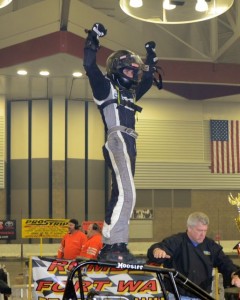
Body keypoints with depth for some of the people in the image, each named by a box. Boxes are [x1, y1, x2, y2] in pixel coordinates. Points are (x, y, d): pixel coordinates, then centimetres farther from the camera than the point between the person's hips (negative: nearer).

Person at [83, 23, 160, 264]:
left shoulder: (130, 92, 27)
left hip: (128, 146, 10)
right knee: (126, 194, -23)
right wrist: (93, 39, -9)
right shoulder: (106, 87, 5)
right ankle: (116, 246, -28)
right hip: (118, 142, -10)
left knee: (120, 195, 6)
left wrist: (151, 58, 42)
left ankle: (108, 248, 8)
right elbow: (89, 67, -9)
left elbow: (147, 80, 43)